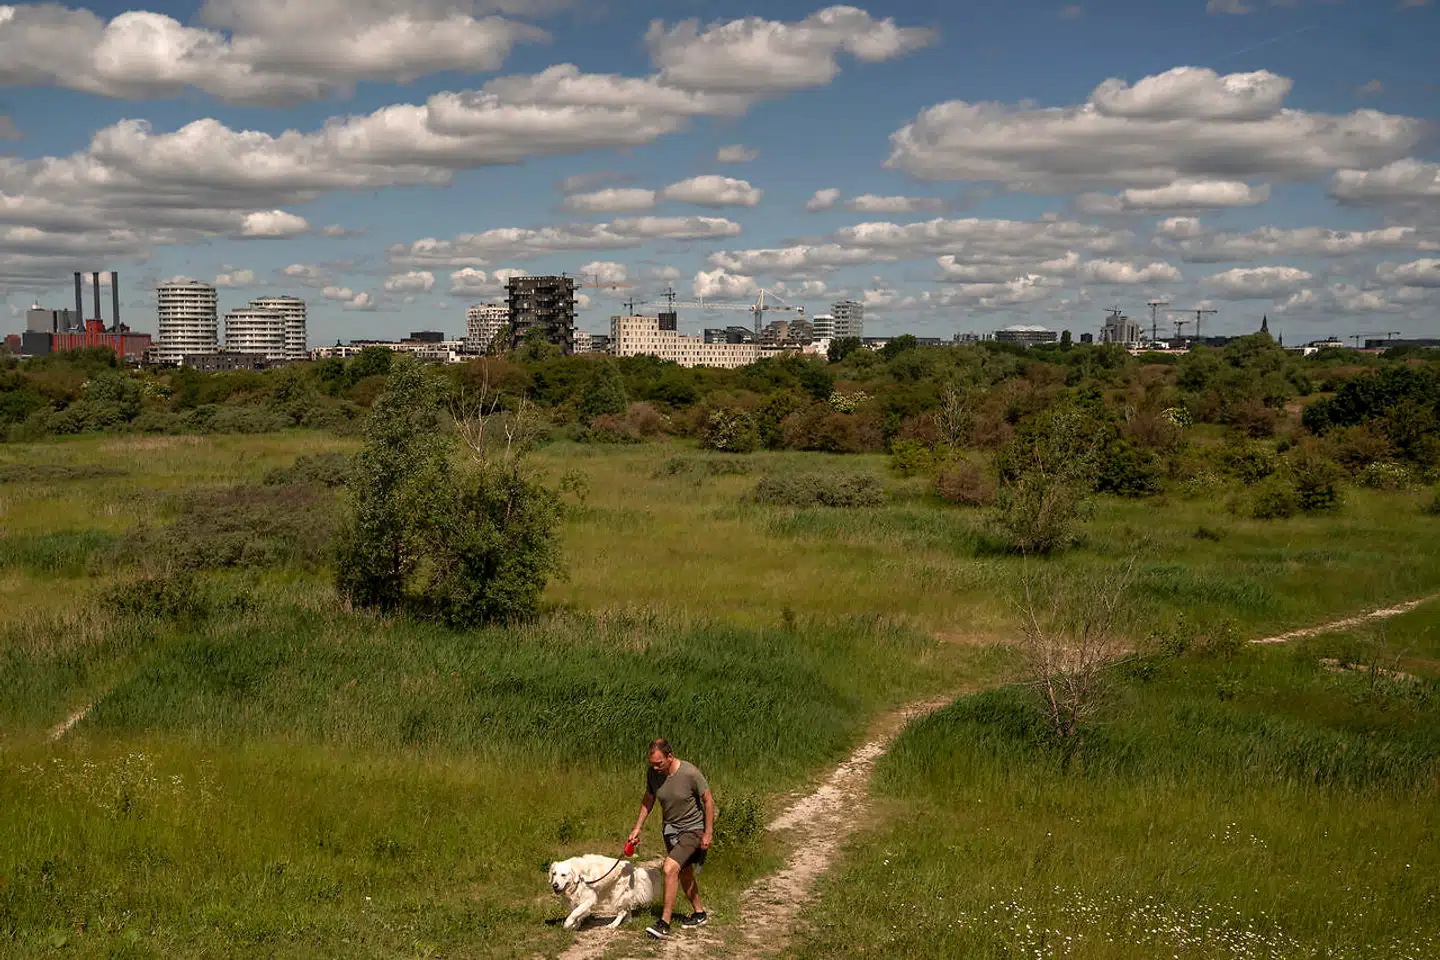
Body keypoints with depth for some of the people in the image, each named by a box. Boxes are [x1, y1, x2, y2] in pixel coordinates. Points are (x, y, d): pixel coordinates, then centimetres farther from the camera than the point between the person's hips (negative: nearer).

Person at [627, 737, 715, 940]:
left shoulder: (690, 773, -27)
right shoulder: (652, 773, -11)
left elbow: (708, 800, -16)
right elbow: (648, 800, 6)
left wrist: (708, 833, -14)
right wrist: (637, 828, 2)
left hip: (693, 828, -7)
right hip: (670, 828, 7)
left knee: (670, 868, -21)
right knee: (684, 873, 18)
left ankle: (664, 924, -19)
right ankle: (699, 913, 39)